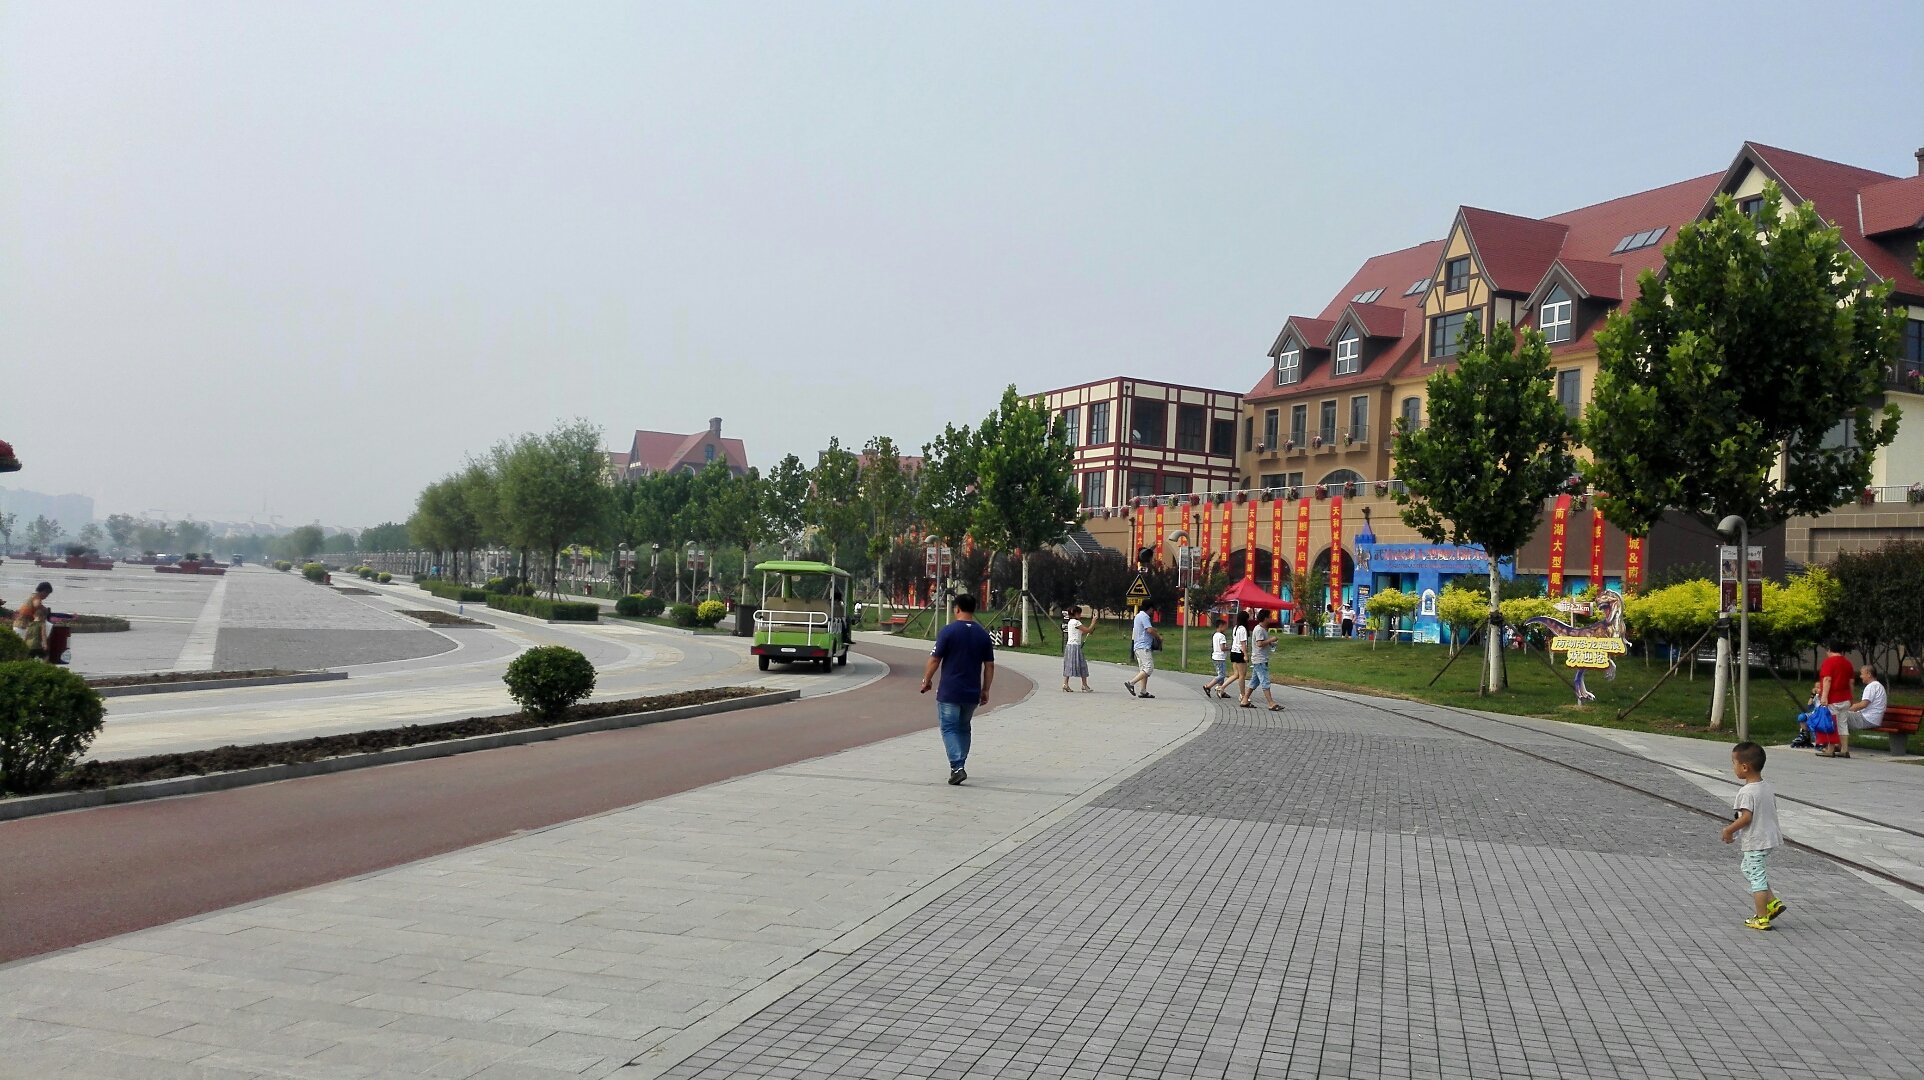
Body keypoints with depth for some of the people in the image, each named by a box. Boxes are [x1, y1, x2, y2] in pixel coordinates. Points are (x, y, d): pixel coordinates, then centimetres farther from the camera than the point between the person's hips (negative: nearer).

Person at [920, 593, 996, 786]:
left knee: (949, 728, 0)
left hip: (949, 692, -4)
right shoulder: (983, 635, 4)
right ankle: (959, 766, 24)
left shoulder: (948, 631, -9)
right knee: (963, 728, 19)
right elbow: (989, 666, 6)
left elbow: (934, 660, -8)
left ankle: (957, 767, -14)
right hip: (972, 693, 4)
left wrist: (927, 680, 6)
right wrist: (985, 690, 14)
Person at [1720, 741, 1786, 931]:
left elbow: (1746, 817, -26)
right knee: (1748, 870, 24)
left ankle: (1761, 919, 9)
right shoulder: (1768, 788, 6)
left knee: (1756, 877, 1)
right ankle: (1773, 903, 21)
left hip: (1755, 842, -9)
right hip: (1769, 837, 9)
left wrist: (1729, 830, -13)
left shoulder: (1746, 791, -21)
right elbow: (1771, 812, 12)